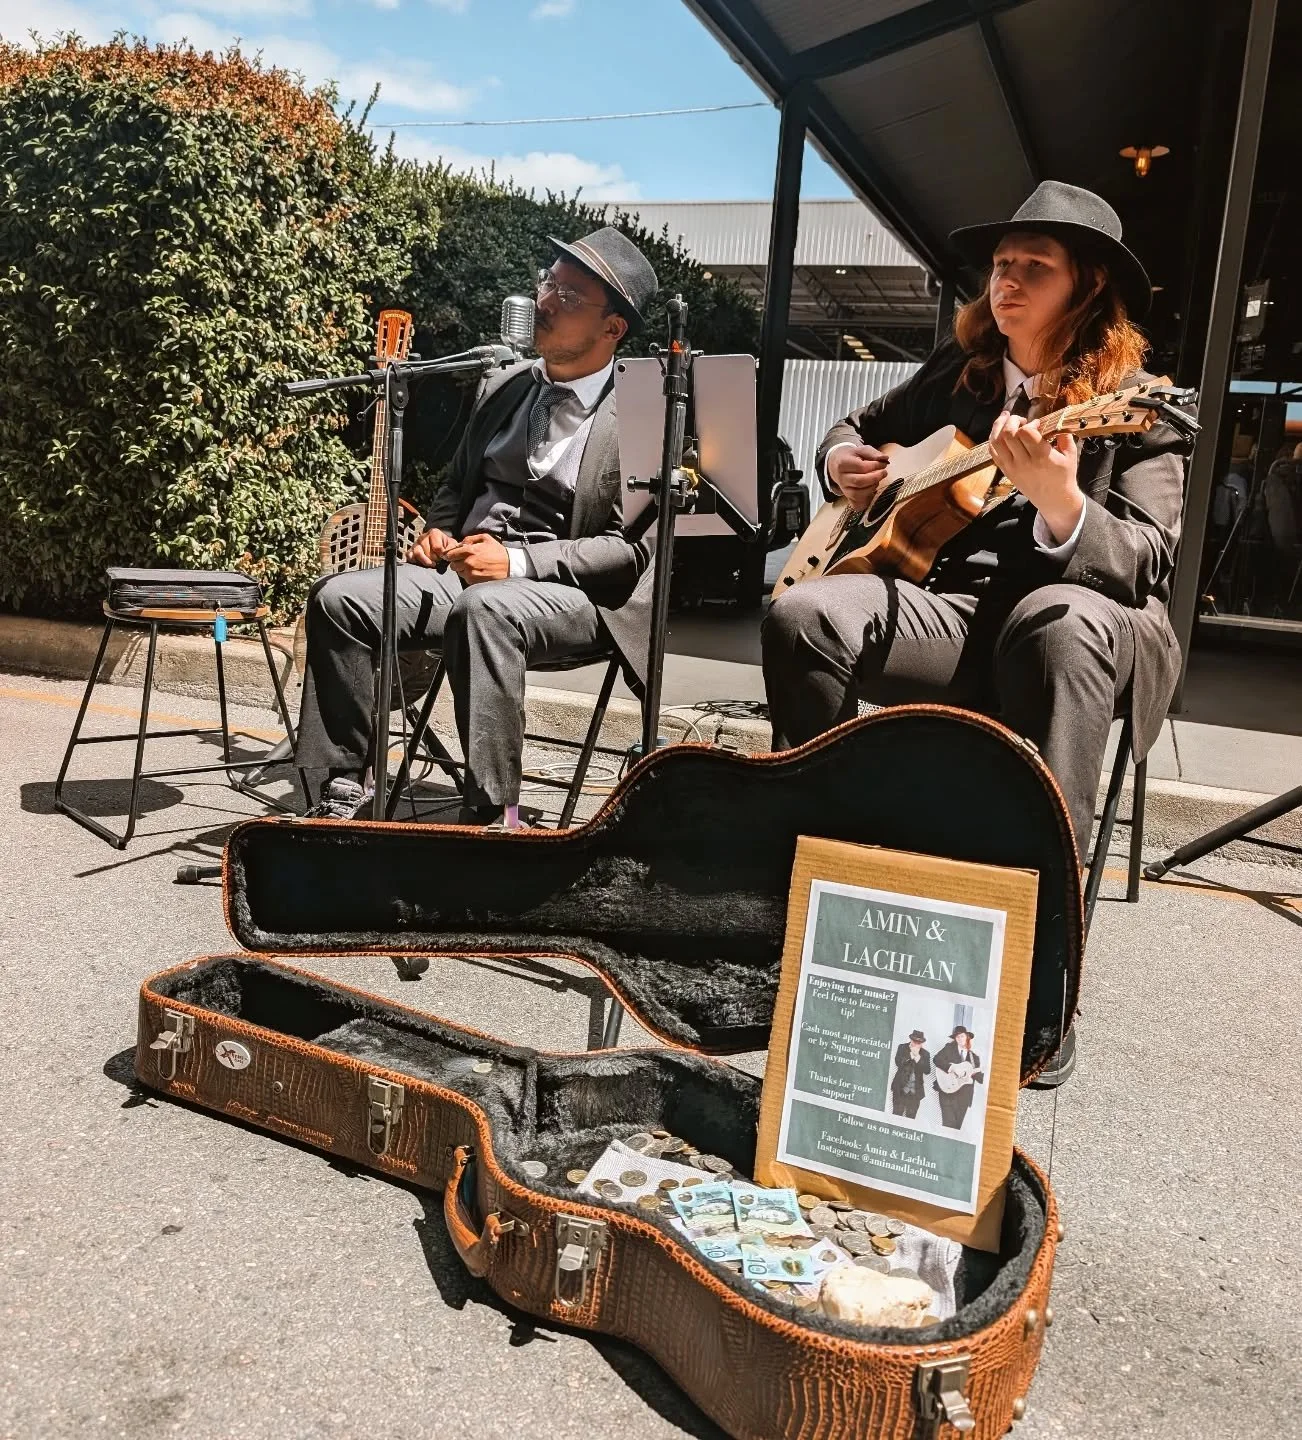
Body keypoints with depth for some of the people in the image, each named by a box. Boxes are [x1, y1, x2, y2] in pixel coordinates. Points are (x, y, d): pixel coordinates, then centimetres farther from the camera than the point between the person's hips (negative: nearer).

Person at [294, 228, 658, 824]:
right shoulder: (506, 384, 14)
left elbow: (633, 549, -13)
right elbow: (456, 481, 25)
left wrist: (517, 561, -20)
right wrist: (437, 531, 3)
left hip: (575, 596, -6)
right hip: (464, 571, 6)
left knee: (484, 609, -38)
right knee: (338, 598, -14)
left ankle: (490, 814, -29)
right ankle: (342, 791, -5)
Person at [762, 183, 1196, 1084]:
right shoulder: (955, 372, 14)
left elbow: (1148, 565, -14)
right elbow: (857, 428, 30)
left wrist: (1061, 503, -34)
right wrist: (844, 458, 5)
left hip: (1077, 618, -3)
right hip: (954, 610, 4)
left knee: (1064, 619, -41)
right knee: (802, 614, -25)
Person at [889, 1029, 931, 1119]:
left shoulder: (925, 1054, 5)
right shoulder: (902, 1048, 2)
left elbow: (927, 1071, -8)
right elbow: (898, 1062, -12)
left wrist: (917, 1056, -15)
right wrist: (911, 1055, -15)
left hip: (915, 1091, 1)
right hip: (900, 1089, -1)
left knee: (910, 1118, 2)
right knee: (897, 1115, 0)